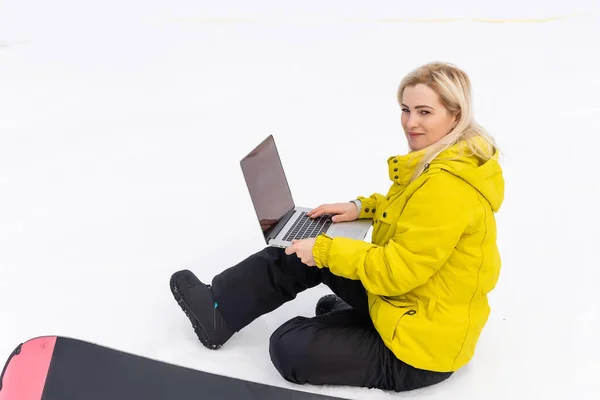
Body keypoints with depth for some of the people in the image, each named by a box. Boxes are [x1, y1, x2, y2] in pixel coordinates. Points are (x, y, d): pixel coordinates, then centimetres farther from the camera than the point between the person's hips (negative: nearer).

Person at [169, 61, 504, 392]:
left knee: (289, 348, -14)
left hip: (423, 342, -9)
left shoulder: (448, 184, -30)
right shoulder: (450, 157, 1)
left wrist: (324, 250, -19)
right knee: (304, 253, 5)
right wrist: (362, 207, 6)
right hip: (406, 292, 9)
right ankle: (218, 310, 17)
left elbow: (396, 270, -28)